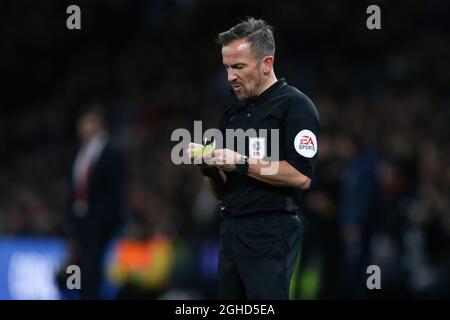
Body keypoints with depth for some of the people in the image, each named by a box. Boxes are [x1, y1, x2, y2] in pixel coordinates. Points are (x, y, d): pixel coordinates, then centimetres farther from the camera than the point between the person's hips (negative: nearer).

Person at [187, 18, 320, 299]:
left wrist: (242, 163, -17)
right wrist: (209, 167, -2)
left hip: (271, 235, -7)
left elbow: (301, 177, -17)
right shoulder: (233, 114, 17)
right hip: (231, 231, 7)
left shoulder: (294, 106, -6)